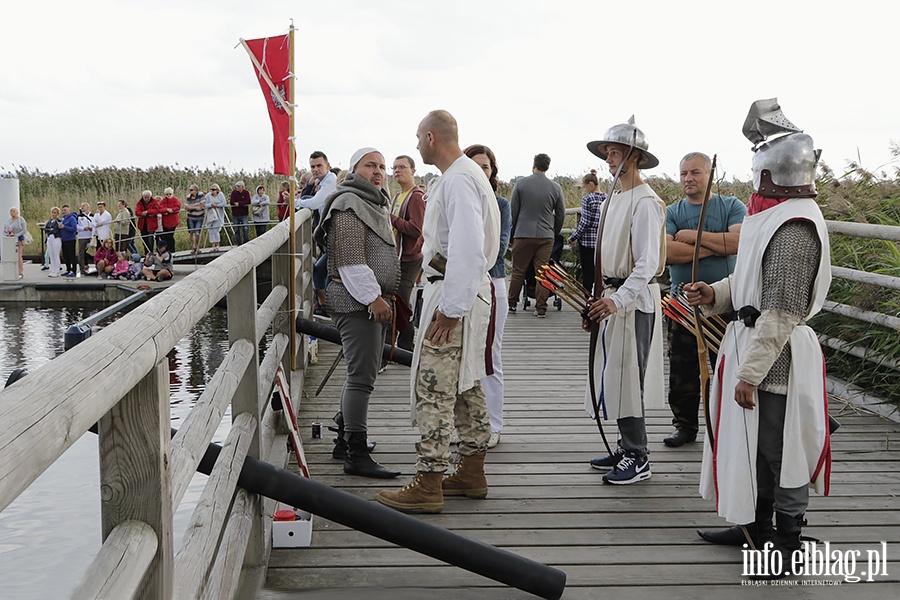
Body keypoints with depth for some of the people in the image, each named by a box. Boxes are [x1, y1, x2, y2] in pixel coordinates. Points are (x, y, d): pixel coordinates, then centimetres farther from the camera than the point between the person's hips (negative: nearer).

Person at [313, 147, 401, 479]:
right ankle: (356, 455, -12)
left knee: (362, 373, 16)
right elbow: (350, 259, -20)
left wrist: (385, 297, 26)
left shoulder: (377, 204, 23)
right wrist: (373, 297, -22)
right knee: (362, 376, -13)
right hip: (356, 301, -11)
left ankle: (345, 437, 27)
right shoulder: (349, 204, -11)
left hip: (373, 299, 11)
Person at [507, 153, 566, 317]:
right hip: (546, 236, 1)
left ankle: (512, 304, 17)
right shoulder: (555, 187, 3)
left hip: (523, 234, -1)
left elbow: (513, 211, 1)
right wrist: (554, 233, 22)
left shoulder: (521, 183, -1)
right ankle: (541, 308, 4)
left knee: (518, 271, 9)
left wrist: (511, 233, 10)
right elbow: (561, 214, 9)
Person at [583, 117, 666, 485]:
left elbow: (647, 262, -20)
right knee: (614, 375, 13)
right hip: (612, 297, 9)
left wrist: (617, 300, -28)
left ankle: (637, 460, 3)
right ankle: (627, 449, 25)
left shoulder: (645, 202, -14)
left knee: (626, 377, -6)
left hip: (635, 300, -9)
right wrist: (598, 301, 19)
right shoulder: (613, 200, 14)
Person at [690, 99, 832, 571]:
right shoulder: (772, 215, 10)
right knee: (754, 442, 20)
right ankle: (757, 524, 35)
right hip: (751, 339, 10)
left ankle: (787, 543, 16)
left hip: (778, 355, -10)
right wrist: (715, 294, 4)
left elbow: (782, 311, -24)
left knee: (779, 450, 2)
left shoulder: (795, 227, -22)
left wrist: (751, 372, -23)